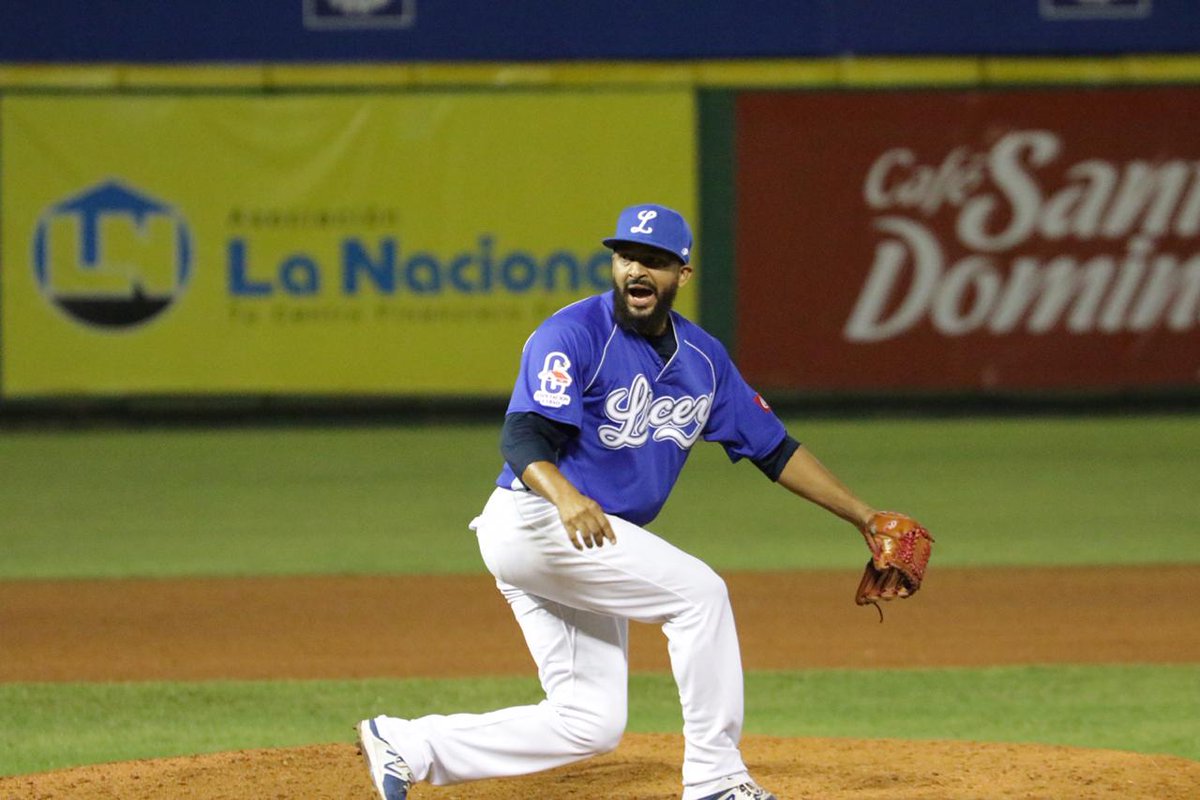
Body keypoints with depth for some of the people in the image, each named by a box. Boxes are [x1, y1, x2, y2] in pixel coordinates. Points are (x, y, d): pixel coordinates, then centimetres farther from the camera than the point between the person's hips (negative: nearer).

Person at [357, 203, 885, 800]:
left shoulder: (702, 359, 8)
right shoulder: (574, 335, -15)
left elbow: (774, 449, 14)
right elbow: (521, 437, -27)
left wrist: (866, 519, 10)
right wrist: (564, 496, -48)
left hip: (579, 541, 8)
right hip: (532, 521, -8)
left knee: (592, 725, 3)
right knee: (698, 593, -16)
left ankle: (406, 747, 8)